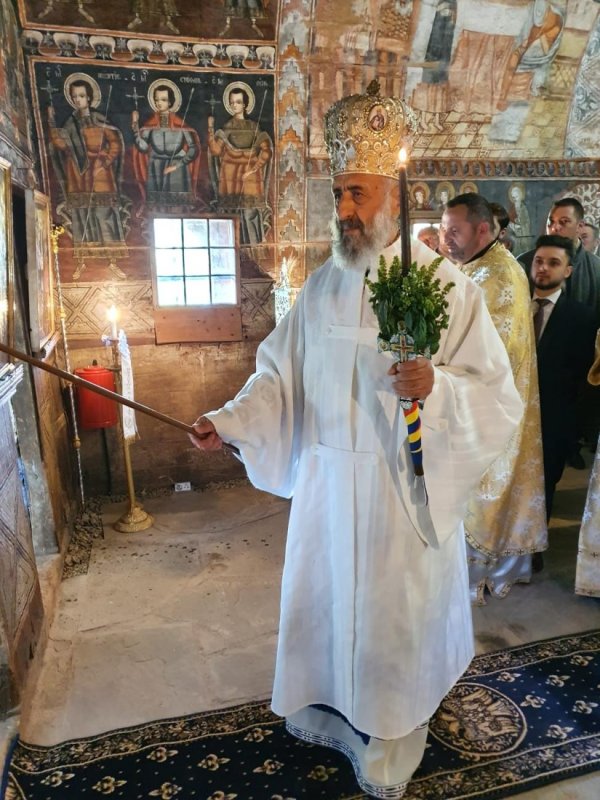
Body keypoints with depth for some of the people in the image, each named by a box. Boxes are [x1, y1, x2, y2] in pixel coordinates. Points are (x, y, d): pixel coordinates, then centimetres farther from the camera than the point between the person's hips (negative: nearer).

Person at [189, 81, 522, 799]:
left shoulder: (446, 287, -11)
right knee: (324, 596, 19)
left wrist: (436, 385, -31)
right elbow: (280, 373, 6)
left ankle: (389, 738, 39)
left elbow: (499, 398, -12)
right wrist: (229, 421, -7)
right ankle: (329, 710, 46)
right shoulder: (322, 287, 3)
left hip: (402, 489, -4)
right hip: (324, 486, 5)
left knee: (392, 610, 11)